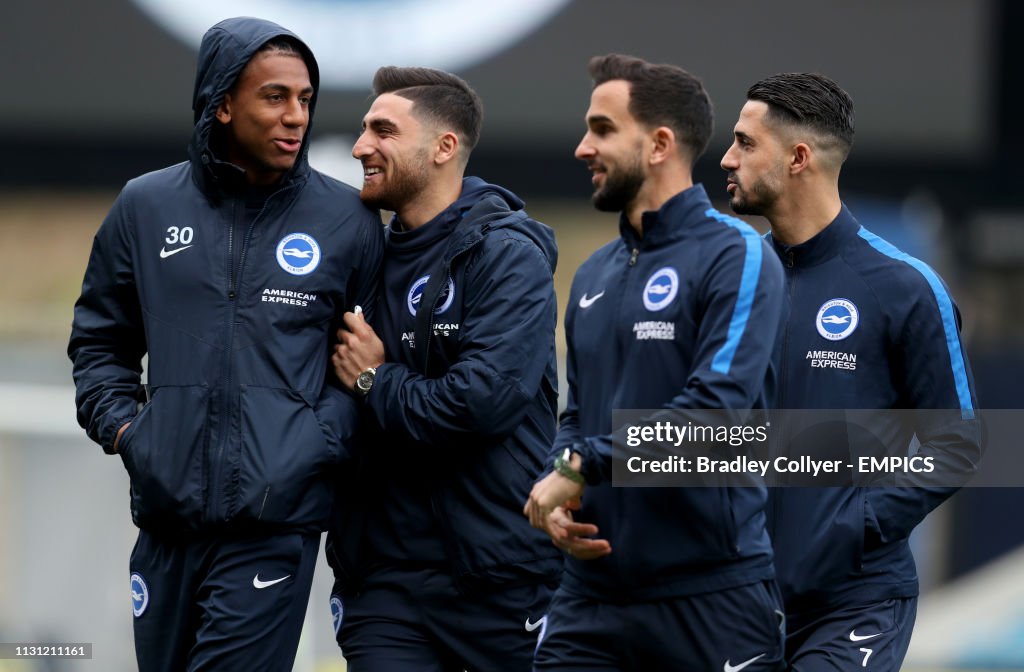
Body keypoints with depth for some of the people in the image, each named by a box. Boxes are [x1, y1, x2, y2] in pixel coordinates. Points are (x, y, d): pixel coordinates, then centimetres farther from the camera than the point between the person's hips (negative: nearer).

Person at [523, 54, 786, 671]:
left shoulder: (735, 257, -8)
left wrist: (583, 466, -15)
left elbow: (716, 404, -20)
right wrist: (559, 498, 1)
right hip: (593, 592, 6)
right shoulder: (594, 275, 16)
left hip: (711, 591, -6)